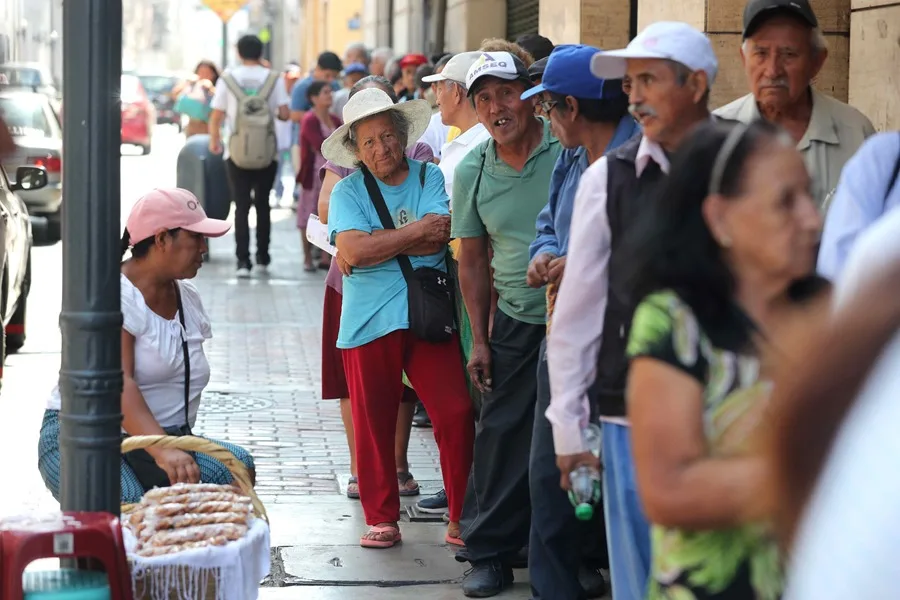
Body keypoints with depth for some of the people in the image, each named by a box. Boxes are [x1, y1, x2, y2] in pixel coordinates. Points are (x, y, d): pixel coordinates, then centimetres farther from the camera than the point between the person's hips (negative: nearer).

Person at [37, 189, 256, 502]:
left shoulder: (187, 297, 12)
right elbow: (118, 384, -28)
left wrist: (176, 446, 1)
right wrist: (162, 451, -42)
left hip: (168, 438, 7)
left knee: (238, 465, -23)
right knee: (127, 505, -38)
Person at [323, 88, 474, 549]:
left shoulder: (430, 178, 7)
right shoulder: (348, 190, 5)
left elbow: (439, 238, -9)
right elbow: (353, 250, -11)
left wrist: (376, 245, -9)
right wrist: (414, 232, -9)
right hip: (370, 321, 0)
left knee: (456, 414, -5)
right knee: (373, 422, 5)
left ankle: (462, 519, 5)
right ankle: (381, 518, 18)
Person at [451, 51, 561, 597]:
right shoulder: (472, 172, 5)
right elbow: (474, 260, 12)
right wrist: (479, 340, 10)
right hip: (517, 323, 3)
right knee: (502, 434, 3)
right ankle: (491, 554, 13)